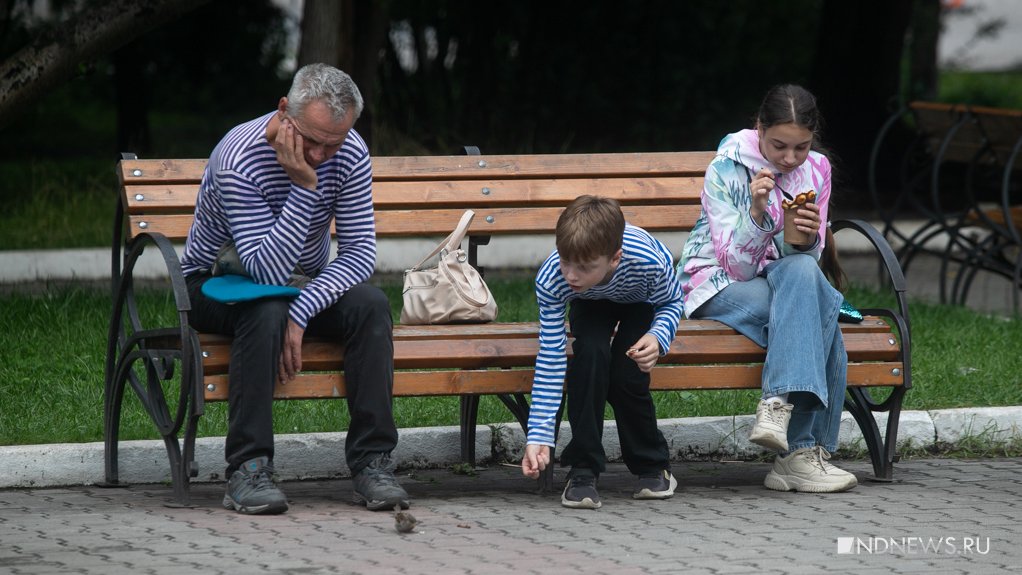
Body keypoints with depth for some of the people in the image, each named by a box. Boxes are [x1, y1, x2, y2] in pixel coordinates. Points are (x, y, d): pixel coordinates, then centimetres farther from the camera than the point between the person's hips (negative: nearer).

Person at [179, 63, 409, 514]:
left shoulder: (350, 154, -14)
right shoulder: (239, 159, -29)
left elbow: (360, 252, -16)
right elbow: (266, 271, -33)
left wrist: (301, 313, -30)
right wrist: (303, 185, -40)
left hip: (305, 283, 4)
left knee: (371, 305, -25)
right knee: (267, 309, -37)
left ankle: (372, 461, -21)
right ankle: (247, 469, -34)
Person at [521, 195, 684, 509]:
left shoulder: (650, 262, -41)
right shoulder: (550, 279, -37)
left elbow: (672, 302, -16)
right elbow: (550, 359, -32)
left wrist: (658, 338, -37)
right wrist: (538, 437, -36)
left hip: (641, 303, -1)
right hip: (592, 305, 1)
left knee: (627, 375, -24)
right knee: (592, 353, -31)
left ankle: (653, 465, 4)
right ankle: (583, 470, -20)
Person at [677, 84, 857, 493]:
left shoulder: (816, 169, 0)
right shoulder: (726, 169, -13)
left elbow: (807, 258, 0)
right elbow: (736, 265, -17)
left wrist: (807, 237, -23)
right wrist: (756, 211, -34)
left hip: (783, 283, 4)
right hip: (718, 286, -4)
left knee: (800, 270, -34)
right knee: (819, 314, -32)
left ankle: (779, 406, -36)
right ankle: (802, 449, -35)